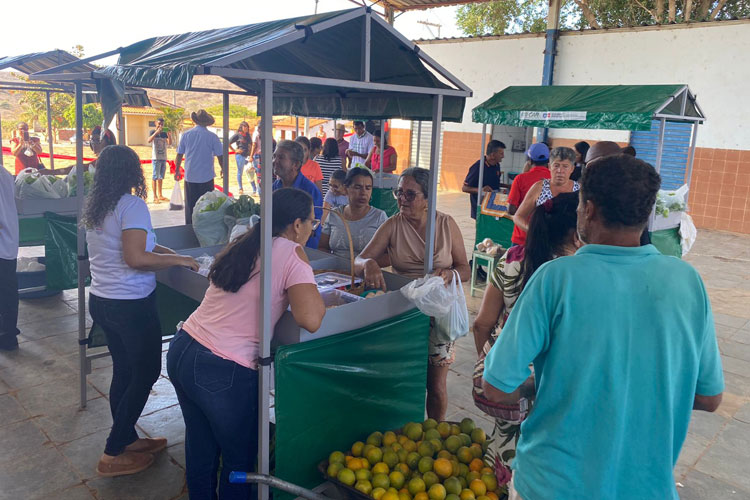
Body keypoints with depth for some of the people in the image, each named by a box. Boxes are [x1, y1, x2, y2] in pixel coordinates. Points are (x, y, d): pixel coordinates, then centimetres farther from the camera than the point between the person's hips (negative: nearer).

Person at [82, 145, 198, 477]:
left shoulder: (95, 205, 8)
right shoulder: (132, 205, -19)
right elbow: (135, 258, -26)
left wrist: (167, 251, 13)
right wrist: (178, 260, -15)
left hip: (100, 300, 9)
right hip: (131, 305, -9)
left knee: (124, 371, 20)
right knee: (146, 373, 6)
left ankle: (126, 439, 34)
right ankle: (113, 455, 12)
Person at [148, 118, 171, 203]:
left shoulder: (164, 134, 12)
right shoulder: (153, 132, -1)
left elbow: (169, 143, -2)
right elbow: (149, 141, -19)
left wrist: (169, 135, -17)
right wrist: (156, 132, -27)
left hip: (163, 158, 5)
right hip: (156, 158, -5)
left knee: (161, 177, 11)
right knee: (155, 177, -7)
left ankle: (160, 195, 19)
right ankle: (155, 197, -9)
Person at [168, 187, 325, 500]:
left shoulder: (242, 245, 8)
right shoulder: (291, 253, -12)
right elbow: (310, 320, -23)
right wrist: (317, 298, -2)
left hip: (181, 353, 7)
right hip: (222, 372, -7)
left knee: (201, 446, 28)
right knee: (239, 458, 17)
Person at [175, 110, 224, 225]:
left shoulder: (186, 135, 0)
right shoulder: (212, 137, -6)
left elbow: (179, 155, 4)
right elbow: (220, 156, -4)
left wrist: (177, 170, 18)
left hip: (190, 177, 2)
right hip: (207, 177, -2)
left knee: (190, 207, 10)